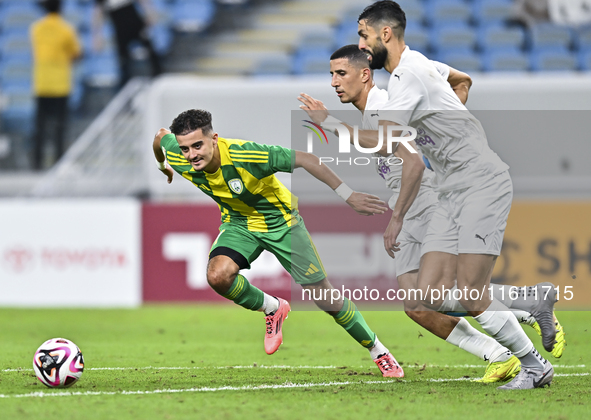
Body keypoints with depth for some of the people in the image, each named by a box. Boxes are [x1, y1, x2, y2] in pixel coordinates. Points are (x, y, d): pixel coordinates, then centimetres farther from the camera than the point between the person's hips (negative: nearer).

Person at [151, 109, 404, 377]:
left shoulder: (242, 155, -37)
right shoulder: (180, 159, -22)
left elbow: (304, 159, -32)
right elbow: (161, 136, 2)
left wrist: (348, 195, -33)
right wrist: (163, 167, 24)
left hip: (280, 221, -4)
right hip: (238, 223, 4)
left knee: (324, 297, 0)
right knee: (218, 275, -26)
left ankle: (378, 351, 21)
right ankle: (272, 309, 3)